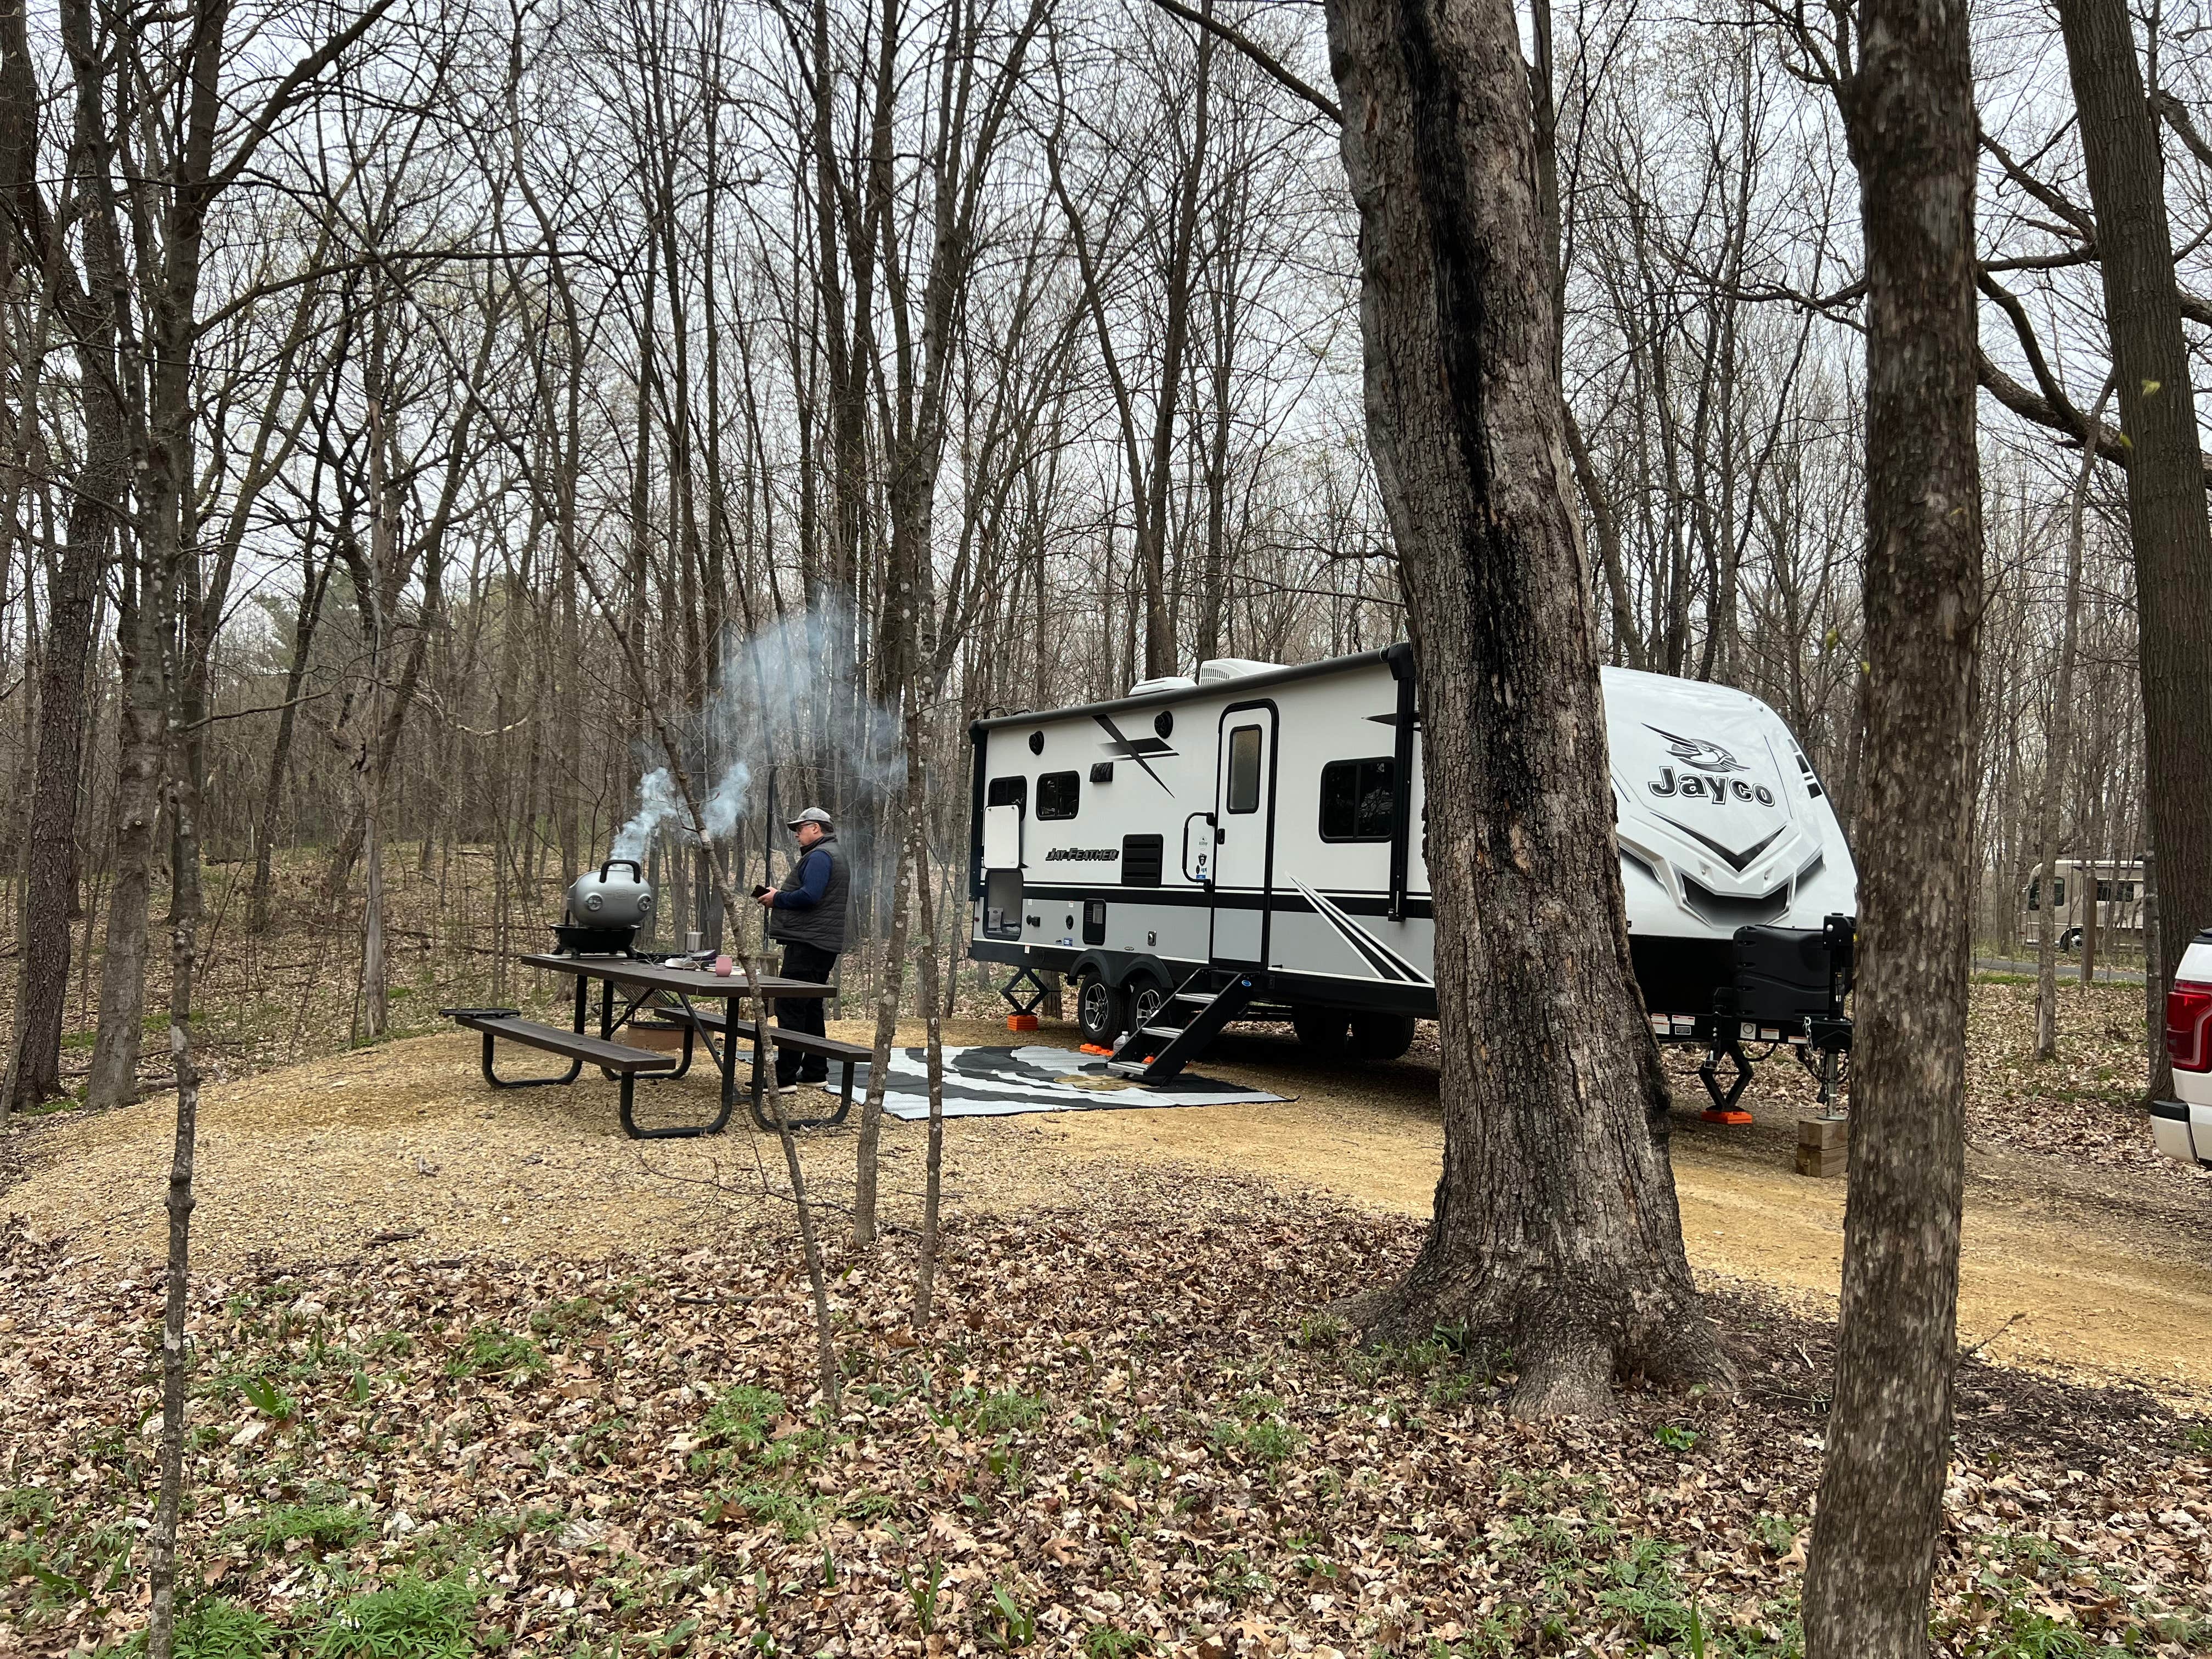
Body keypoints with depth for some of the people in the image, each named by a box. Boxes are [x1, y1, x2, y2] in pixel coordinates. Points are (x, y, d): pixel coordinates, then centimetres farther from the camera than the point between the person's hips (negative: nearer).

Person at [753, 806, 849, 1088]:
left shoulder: (819, 856, -11)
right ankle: (815, 1071, 20)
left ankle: (785, 1075, -11)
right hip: (823, 945, 11)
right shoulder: (832, 854, 23)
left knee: (790, 1007, -10)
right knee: (811, 1007, 16)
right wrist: (780, 896, 12)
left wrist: (778, 899, -9)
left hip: (807, 943, -11)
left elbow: (809, 896, -24)